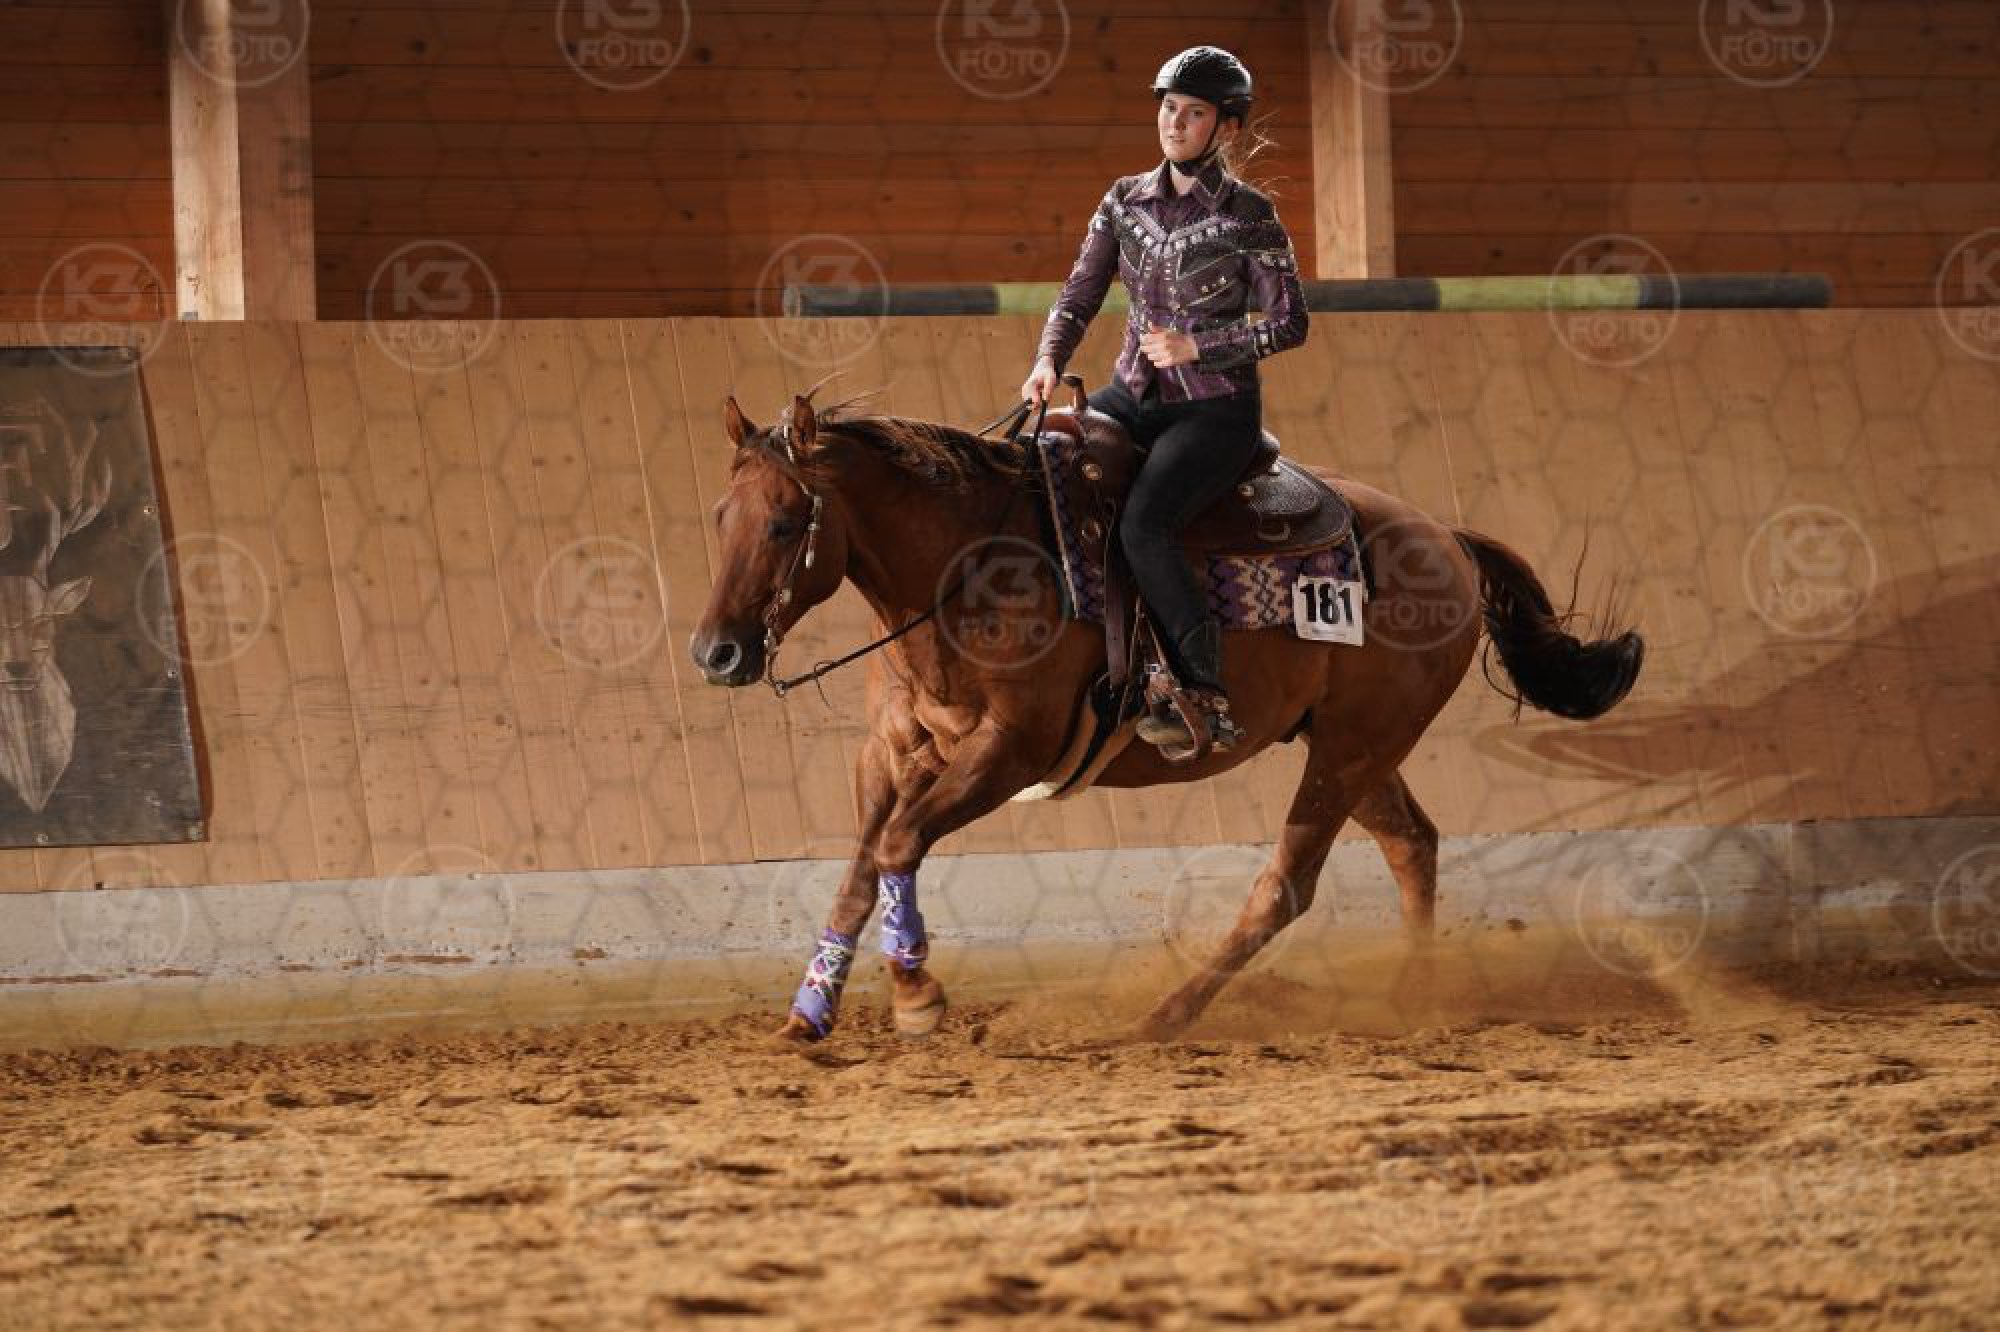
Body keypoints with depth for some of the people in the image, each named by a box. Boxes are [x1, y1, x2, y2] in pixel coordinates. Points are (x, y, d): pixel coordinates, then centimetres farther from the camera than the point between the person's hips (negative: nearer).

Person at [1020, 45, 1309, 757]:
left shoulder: (1249, 215, -8)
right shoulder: (1126, 200, 7)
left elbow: (1289, 323, -7)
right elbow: (1079, 296, 7)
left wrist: (1195, 346, -17)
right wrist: (1049, 361, -11)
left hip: (1216, 409, -6)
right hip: (1136, 396, 6)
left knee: (1142, 523, -30)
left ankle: (1207, 699, -21)